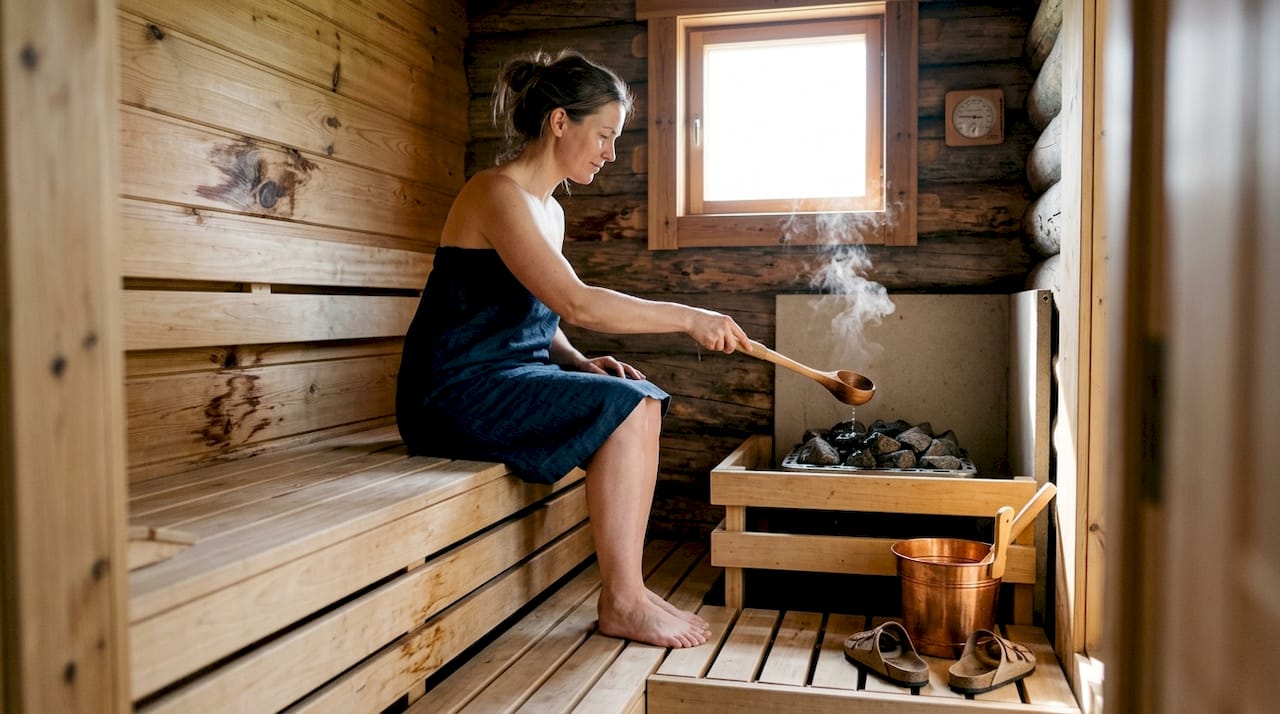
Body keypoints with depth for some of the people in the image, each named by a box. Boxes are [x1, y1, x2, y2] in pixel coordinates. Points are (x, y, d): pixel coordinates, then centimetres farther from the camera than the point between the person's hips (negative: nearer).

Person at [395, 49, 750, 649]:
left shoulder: (549, 210, 14)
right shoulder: (497, 193, -16)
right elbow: (576, 304, -25)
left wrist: (582, 364, -3)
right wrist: (689, 319, -19)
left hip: (508, 379, 9)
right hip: (454, 391, -9)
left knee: (644, 402, -4)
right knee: (622, 409, -20)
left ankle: (626, 586, -4)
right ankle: (622, 604, -12)